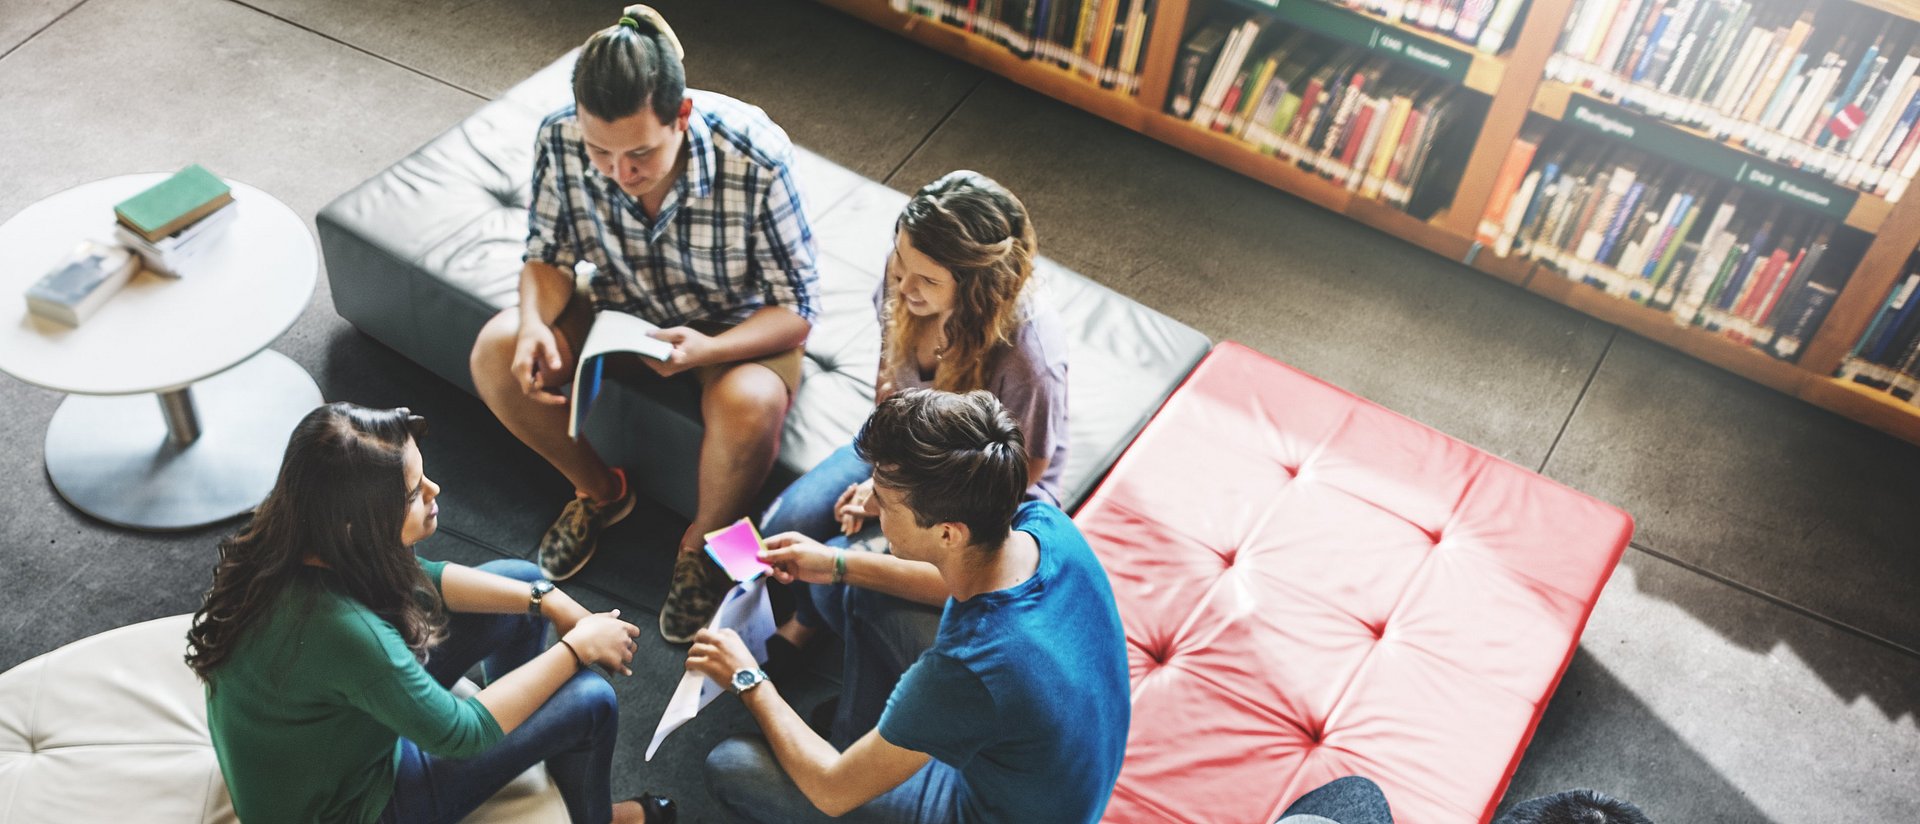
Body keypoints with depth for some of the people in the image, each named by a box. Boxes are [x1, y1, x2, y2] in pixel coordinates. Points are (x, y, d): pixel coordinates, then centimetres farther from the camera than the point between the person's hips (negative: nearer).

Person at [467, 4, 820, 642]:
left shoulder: (756, 158, -34)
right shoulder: (561, 140, -24)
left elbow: (796, 310, -24)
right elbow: (549, 254, -5)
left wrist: (709, 349, -42)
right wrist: (534, 322, -27)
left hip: (734, 329, -4)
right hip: (621, 312, 4)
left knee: (749, 407, -36)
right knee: (496, 355, -17)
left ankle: (706, 544, -2)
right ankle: (600, 491, 11)